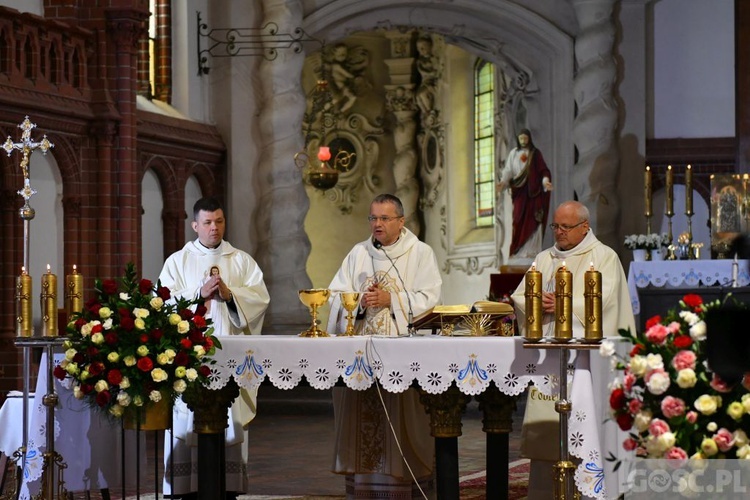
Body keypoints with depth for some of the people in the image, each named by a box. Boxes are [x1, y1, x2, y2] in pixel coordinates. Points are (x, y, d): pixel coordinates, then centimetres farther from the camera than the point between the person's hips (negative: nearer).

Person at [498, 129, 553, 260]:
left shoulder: (535, 153, 5)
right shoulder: (513, 153, 8)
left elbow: (543, 170, 0)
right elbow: (508, 170, 2)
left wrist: (546, 181, -19)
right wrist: (503, 182, -15)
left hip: (533, 191, -1)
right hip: (519, 191, 1)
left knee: (532, 221, -5)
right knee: (519, 221, -4)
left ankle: (532, 251, -4)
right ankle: (518, 250, -4)